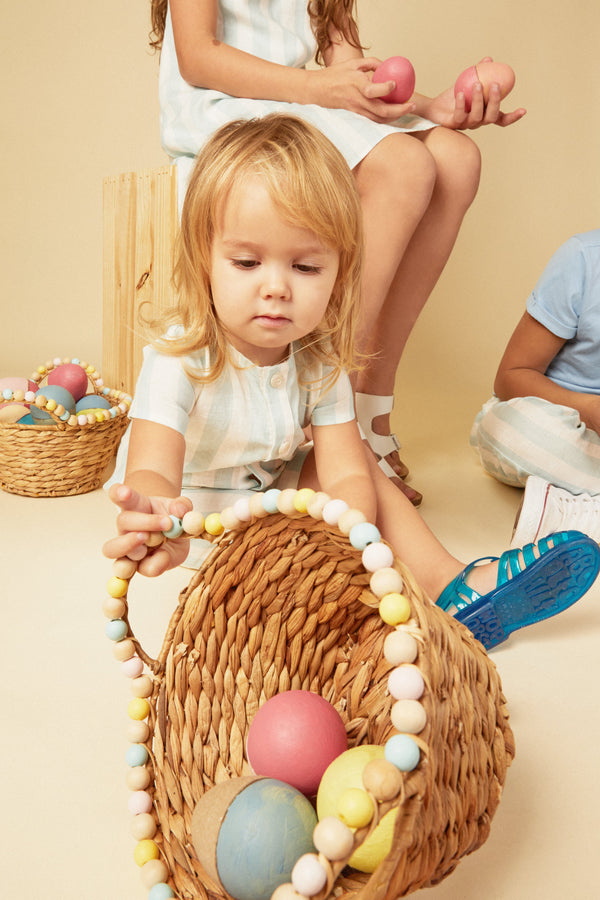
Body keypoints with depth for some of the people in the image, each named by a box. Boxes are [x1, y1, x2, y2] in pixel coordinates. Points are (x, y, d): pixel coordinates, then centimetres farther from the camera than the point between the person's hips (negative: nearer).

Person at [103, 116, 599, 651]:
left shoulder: (319, 362, -14)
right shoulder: (179, 358, -29)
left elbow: (347, 477, -20)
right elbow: (152, 471, -41)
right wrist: (156, 521, -68)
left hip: (271, 488, 5)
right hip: (191, 506, -4)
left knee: (355, 457, -10)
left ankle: (449, 584, -10)